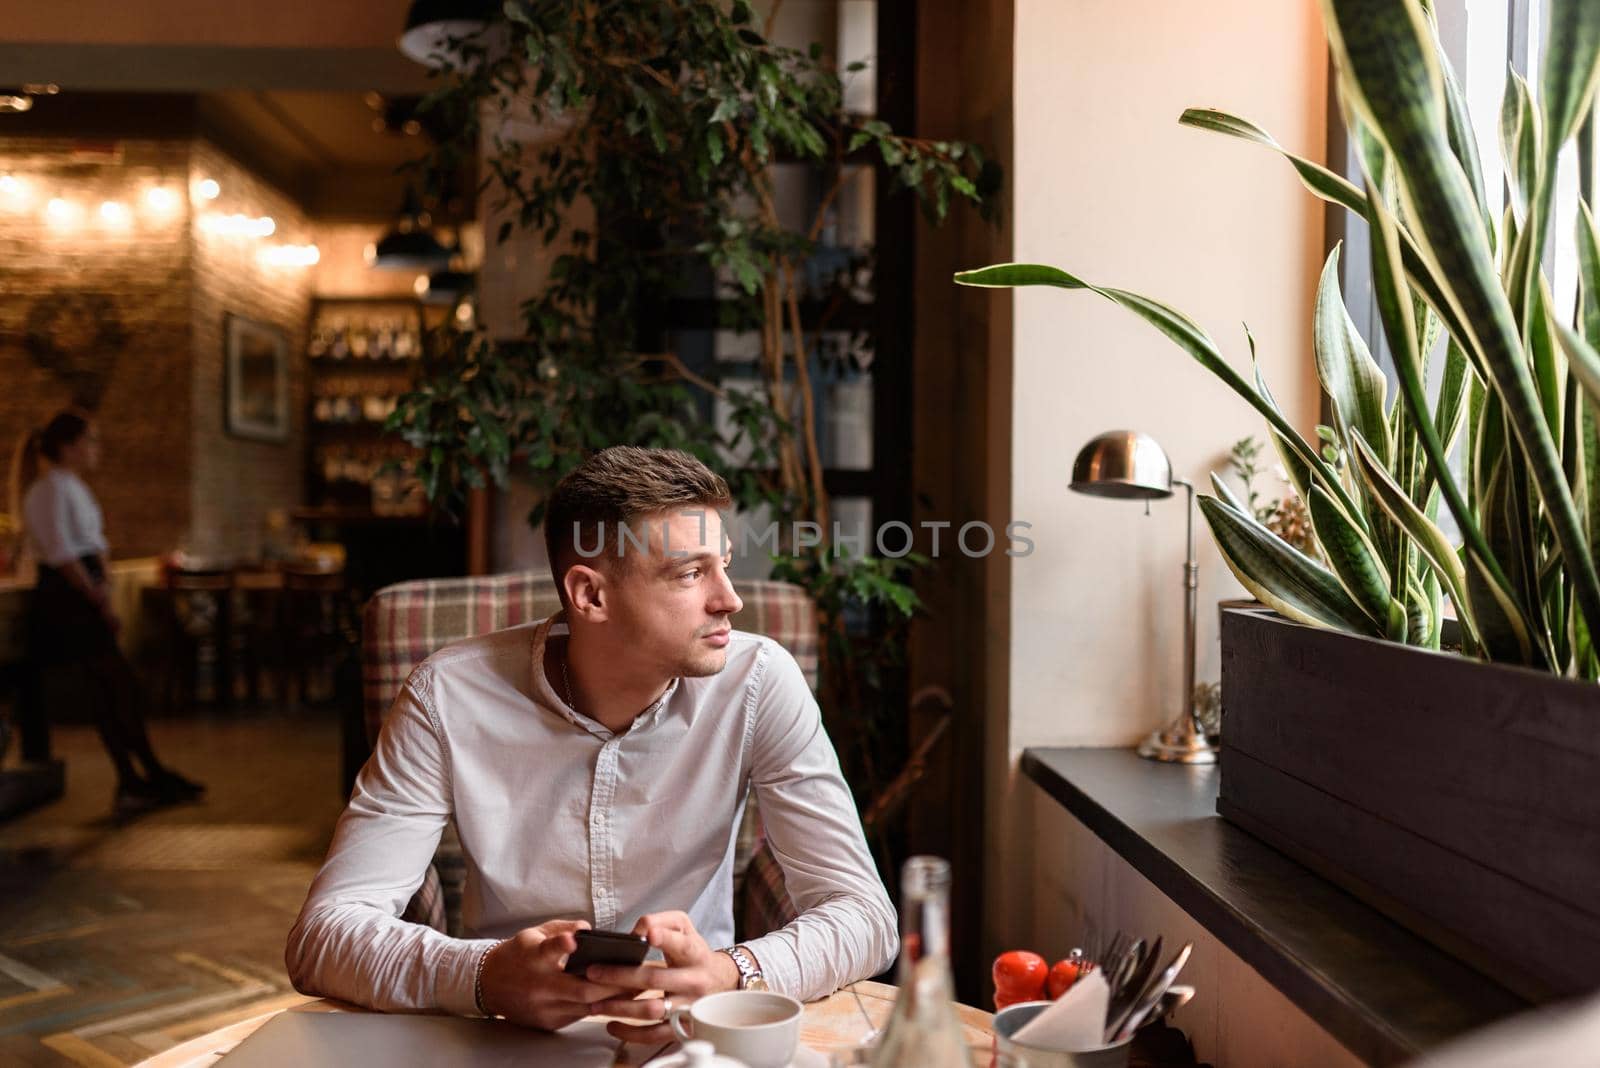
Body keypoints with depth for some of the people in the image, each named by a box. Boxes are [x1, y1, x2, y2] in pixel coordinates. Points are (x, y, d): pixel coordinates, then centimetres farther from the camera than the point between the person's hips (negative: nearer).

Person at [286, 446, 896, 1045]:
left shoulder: (759, 684, -13)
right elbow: (322, 934, -15)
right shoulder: (448, 696, -13)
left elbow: (864, 913, -13)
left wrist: (731, 977, -33)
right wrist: (486, 977, -33)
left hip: (693, 1036, 1)